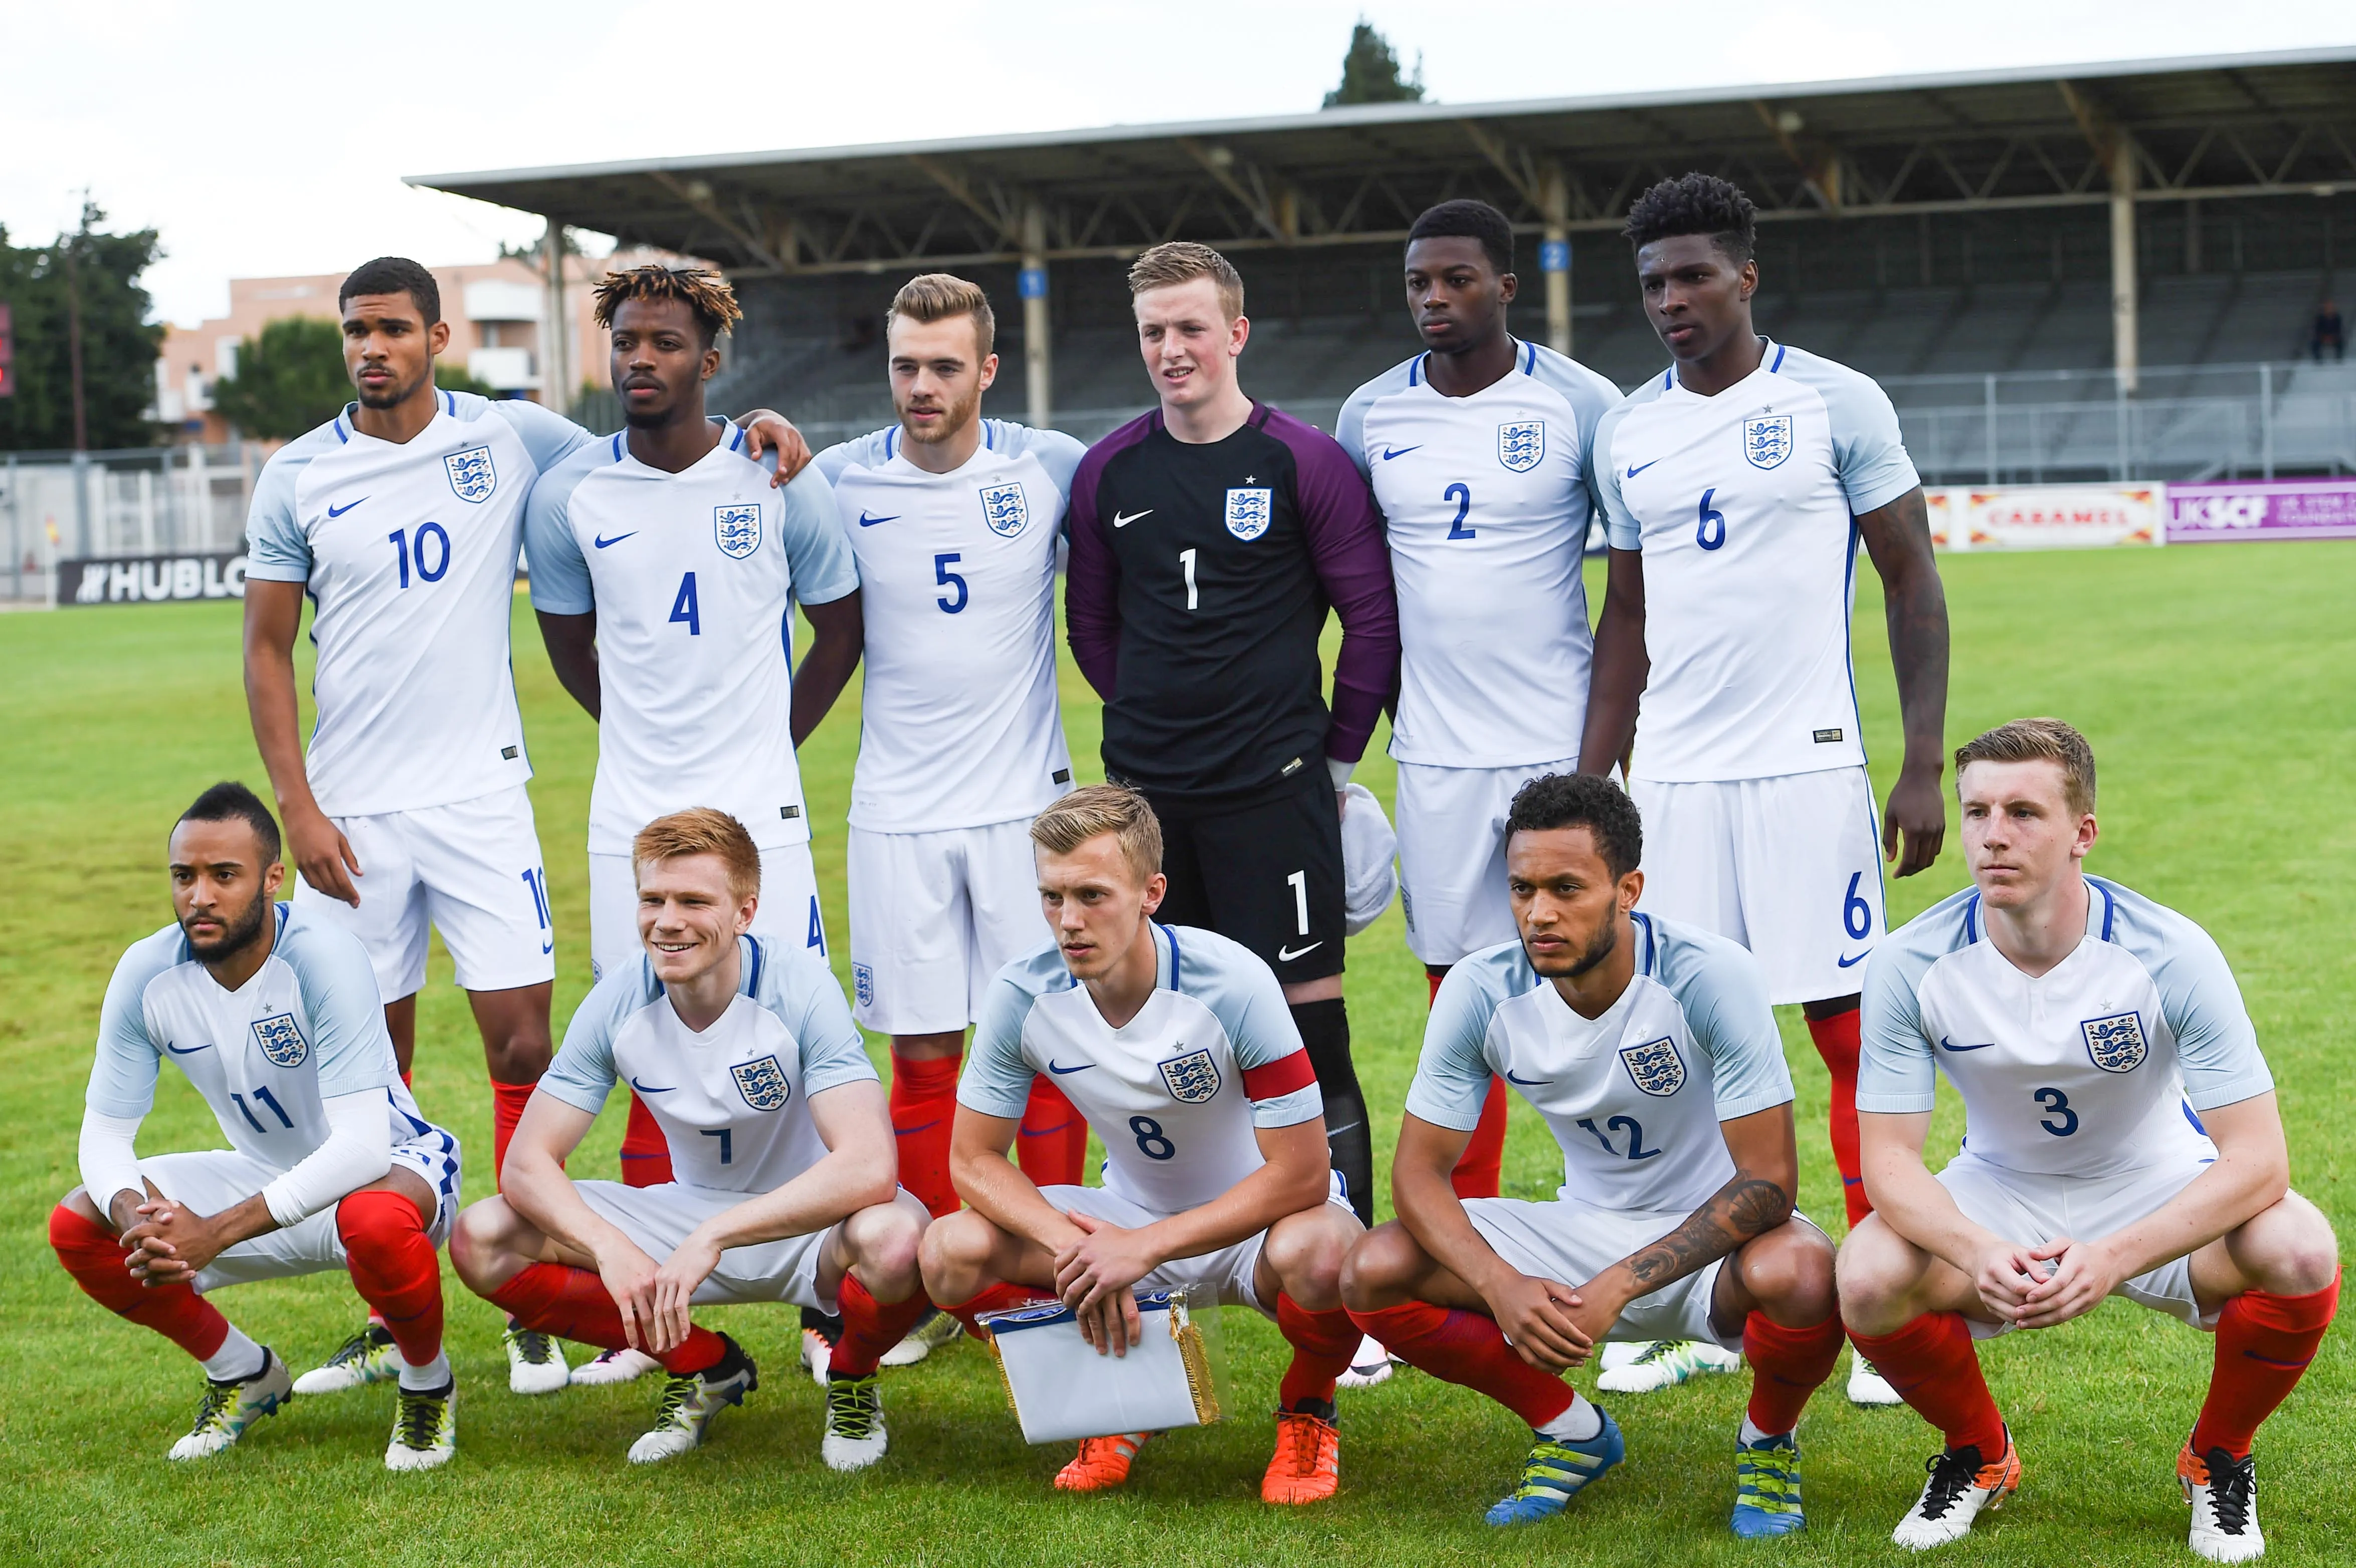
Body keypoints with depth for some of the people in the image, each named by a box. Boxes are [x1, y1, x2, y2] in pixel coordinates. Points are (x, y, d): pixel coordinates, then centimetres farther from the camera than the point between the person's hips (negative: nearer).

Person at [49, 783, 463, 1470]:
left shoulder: (322, 954, -29)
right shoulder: (148, 973, -13)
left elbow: (362, 1144, -35)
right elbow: (104, 1133, -6)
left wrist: (215, 1233, -39)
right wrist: (133, 1210, -30)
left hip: (389, 1169, -6)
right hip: (268, 1179, 6)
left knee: (378, 1220, -41)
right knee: (77, 1226, -11)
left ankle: (428, 1383, -7)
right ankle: (245, 1374, 13)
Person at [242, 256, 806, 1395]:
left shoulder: (509, 438, 1)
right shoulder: (297, 477, 3)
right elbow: (267, 648, 6)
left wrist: (754, 431, -7)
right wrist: (297, 805, -2)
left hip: (480, 797, -1)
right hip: (351, 814, 1)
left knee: (523, 1048, -5)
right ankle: (391, 1321, 18)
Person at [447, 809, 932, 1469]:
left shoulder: (798, 987, -23)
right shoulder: (621, 998, -12)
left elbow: (869, 1168, -34)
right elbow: (528, 1164, -12)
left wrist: (713, 1238, -40)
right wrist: (612, 1250, -31)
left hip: (811, 1219, -4)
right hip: (693, 1212, 4)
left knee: (894, 1239, -40)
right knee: (482, 1240, -13)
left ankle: (852, 1382, -2)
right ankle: (706, 1365, 5)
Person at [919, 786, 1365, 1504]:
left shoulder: (1232, 982, -27)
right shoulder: (1023, 994, -16)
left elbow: (1300, 1175, -26)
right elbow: (973, 1158, -8)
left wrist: (1144, 1247, -30)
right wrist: (1075, 1248, -26)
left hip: (1254, 1219, -3)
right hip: (1130, 1219, 4)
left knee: (1319, 1254, -39)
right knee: (952, 1251, -21)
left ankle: (1306, 1409, -2)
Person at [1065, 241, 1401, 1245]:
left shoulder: (1303, 463, -3)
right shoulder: (1109, 473, 8)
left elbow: (1374, 615, 1)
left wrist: (1336, 752, 4)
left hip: (1273, 786, -4)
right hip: (1144, 793, 4)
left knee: (1307, 1016, -5)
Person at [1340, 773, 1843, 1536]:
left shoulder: (1710, 976, -24)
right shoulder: (1482, 990, -14)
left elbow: (1769, 1180, -25)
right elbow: (1419, 1168, -9)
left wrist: (1617, 1289, -33)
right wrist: (1502, 1286, -29)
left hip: (1715, 1236, -3)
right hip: (1586, 1229, 4)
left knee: (1799, 1275, -38)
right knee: (1375, 1272, -17)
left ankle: (1770, 1438, -1)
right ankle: (1571, 1430, 8)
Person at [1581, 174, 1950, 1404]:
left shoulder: (1836, 404, -2)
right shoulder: (1627, 434, 11)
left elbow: (1912, 580, 0)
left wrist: (1923, 766, -6)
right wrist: (1586, 789, 12)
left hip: (1807, 764, -4)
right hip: (1671, 776, 4)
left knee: (1850, 1028, -3)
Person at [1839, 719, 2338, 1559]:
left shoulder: (2170, 952, -23)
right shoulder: (1911, 964, -19)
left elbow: (2258, 1159, -26)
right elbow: (1889, 1157, -17)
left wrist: (2114, 1258, -41)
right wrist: (1977, 1254, -38)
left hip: (2158, 1187, -1)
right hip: (1999, 1191, 1)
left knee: (2300, 1252, -31)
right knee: (1868, 1278, -29)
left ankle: (2218, 1458, 2)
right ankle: (1978, 1454, 6)